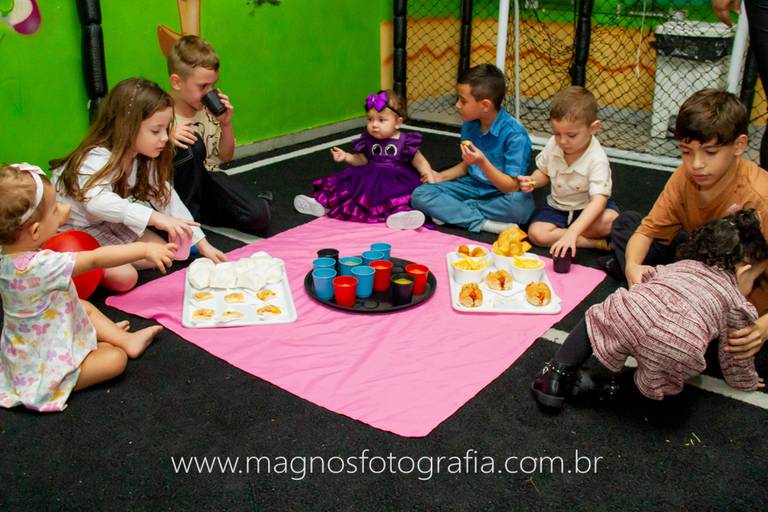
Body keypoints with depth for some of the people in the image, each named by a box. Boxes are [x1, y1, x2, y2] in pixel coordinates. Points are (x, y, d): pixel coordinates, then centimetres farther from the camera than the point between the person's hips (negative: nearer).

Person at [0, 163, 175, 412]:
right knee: (115, 359, -7)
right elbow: (96, 259, -34)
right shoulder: (39, 266, -38)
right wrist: (144, 249, -29)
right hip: (45, 368, -10)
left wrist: (59, 214, 5)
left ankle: (126, 338, 33)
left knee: (86, 307, 25)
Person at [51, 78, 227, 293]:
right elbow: (98, 202, -49)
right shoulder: (97, 158, -30)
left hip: (109, 226, 8)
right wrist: (156, 218, -59)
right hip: (74, 232, -8)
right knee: (124, 277, -24)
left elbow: (167, 198, -3)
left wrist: (202, 244, -9)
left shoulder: (145, 159, -4)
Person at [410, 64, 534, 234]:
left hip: (500, 194, -5)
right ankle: (483, 223, -22)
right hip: (472, 186, 5)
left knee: (521, 204, -40)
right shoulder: (469, 126, -2)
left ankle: (452, 211, -19)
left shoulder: (515, 135, -21)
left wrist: (483, 162, -33)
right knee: (420, 195, -15)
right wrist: (441, 176, 0)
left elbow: (512, 188, -21)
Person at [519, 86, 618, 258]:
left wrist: (572, 231, -47)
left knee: (610, 221, -35)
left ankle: (561, 231, -17)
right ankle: (596, 243, -20)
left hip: (587, 208, -4)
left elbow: (599, 199, -35)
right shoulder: (553, 145, -11)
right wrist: (532, 181, -17)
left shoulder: (597, 160, -26)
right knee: (536, 233, -22)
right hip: (557, 205, 5)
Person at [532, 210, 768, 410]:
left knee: (596, 319, 30)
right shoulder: (737, 304, 25)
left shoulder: (677, 266, 33)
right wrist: (746, 382, 53)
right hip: (678, 352, -2)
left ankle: (558, 375, 18)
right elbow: (735, 356, 34)